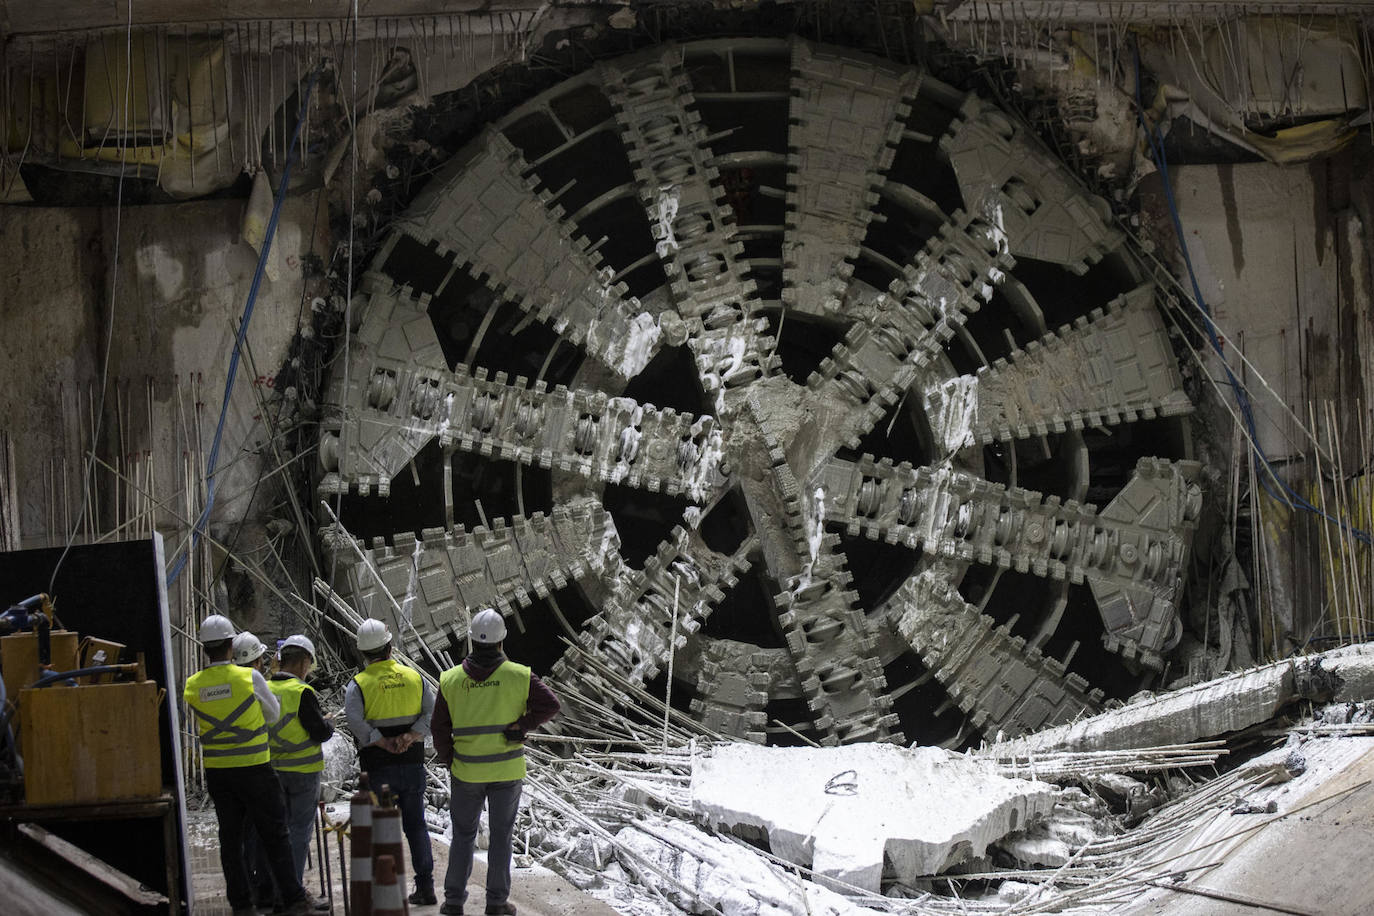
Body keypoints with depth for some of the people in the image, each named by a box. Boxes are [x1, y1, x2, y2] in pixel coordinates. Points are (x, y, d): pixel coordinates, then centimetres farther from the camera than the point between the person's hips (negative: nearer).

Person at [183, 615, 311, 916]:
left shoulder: (192, 686, -1)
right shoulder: (249, 677, -11)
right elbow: (273, 713, 4)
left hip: (217, 772, 3)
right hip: (253, 768, -3)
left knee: (230, 837, 11)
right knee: (274, 835, 3)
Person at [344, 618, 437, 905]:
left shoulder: (358, 684, -7)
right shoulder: (414, 677, 4)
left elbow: (355, 722, -20)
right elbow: (432, 712, -4)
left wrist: (384, 743, -16)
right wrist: (410, 736, -13)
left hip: (378, 768, -3)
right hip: (413, 765, 3)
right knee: (416, 825, 12)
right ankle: (425, 887, 13)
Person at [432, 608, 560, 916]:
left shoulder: (451, 680, -5)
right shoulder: (518, 675, -9)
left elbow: (439, 729, -2)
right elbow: (550, 704, -16)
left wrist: (449, 762, 11)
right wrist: (520, 727, -9)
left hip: (466, 773, 1)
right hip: (507, 771, -1)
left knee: (463, 835, 14)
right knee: (501, 836, 10)